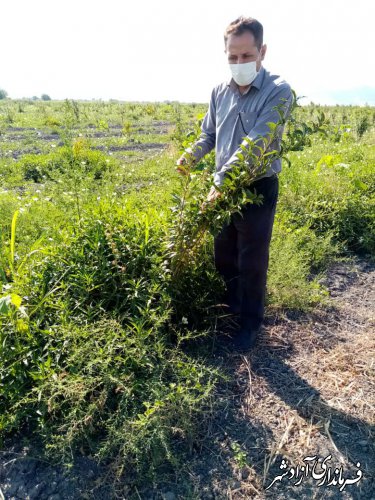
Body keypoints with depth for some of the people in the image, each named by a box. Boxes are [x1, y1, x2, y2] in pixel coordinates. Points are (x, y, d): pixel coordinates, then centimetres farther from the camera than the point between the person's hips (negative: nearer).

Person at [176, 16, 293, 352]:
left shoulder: (278, 91, -14)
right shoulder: (220, 91, 4)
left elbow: (255, 145, -25)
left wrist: (220, 182, -30)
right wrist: (191, 155, -6)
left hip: (258, 190, -6)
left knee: (252, 263, 6)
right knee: (223, 257, 18)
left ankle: (251, 323, 29)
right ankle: (230, 310, 42)